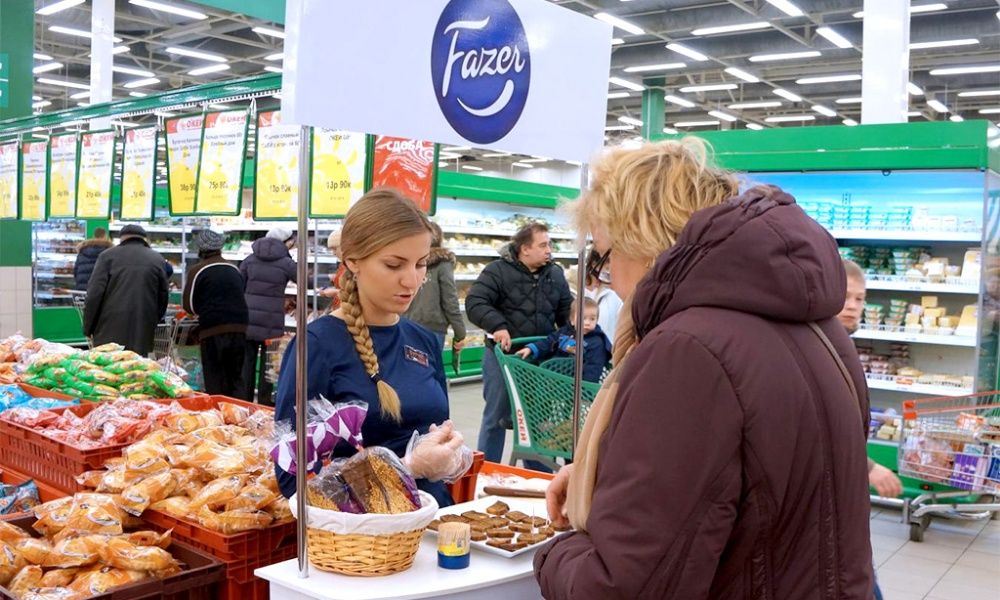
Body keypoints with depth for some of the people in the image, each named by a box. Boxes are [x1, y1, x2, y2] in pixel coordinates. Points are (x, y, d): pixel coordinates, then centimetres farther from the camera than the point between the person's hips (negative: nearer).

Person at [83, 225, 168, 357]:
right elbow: (163, 297, 11)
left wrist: (88, 328, 5)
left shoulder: (108, 255, 4)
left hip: (109, 332, -1)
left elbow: (94, 293, -2)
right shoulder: (157, 259, 9)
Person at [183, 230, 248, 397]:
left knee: (215, 383, 3)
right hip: (239, 327, 4)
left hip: (213, 329, -4)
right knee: (236, 379, 14)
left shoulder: (198, 270, -3)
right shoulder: (234, 269, 11)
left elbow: (190, 305, -2)